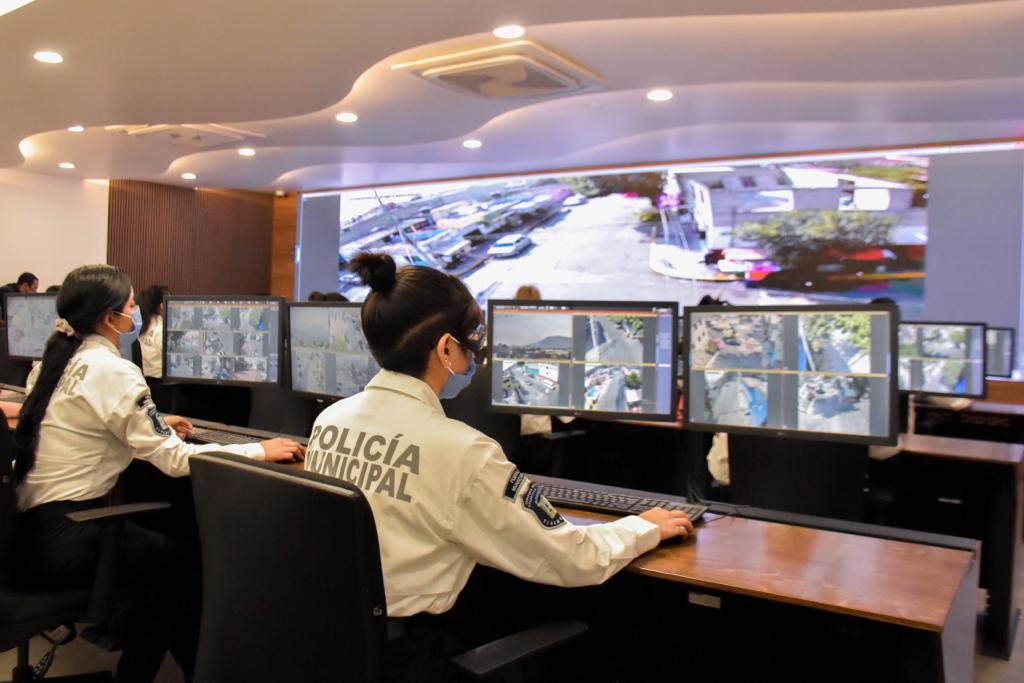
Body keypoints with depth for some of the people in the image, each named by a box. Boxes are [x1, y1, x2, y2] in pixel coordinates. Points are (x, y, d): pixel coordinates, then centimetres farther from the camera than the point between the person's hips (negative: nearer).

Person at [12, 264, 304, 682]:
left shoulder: (58, 358, 7)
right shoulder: (112, 371, -19)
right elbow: (175, 460, -20)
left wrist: (154, 425, 23)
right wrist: (260, 451, -14)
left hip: (27, 527, 9)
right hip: (63, 537, -8)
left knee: (156, 544, 26)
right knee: (181, 566, 12)